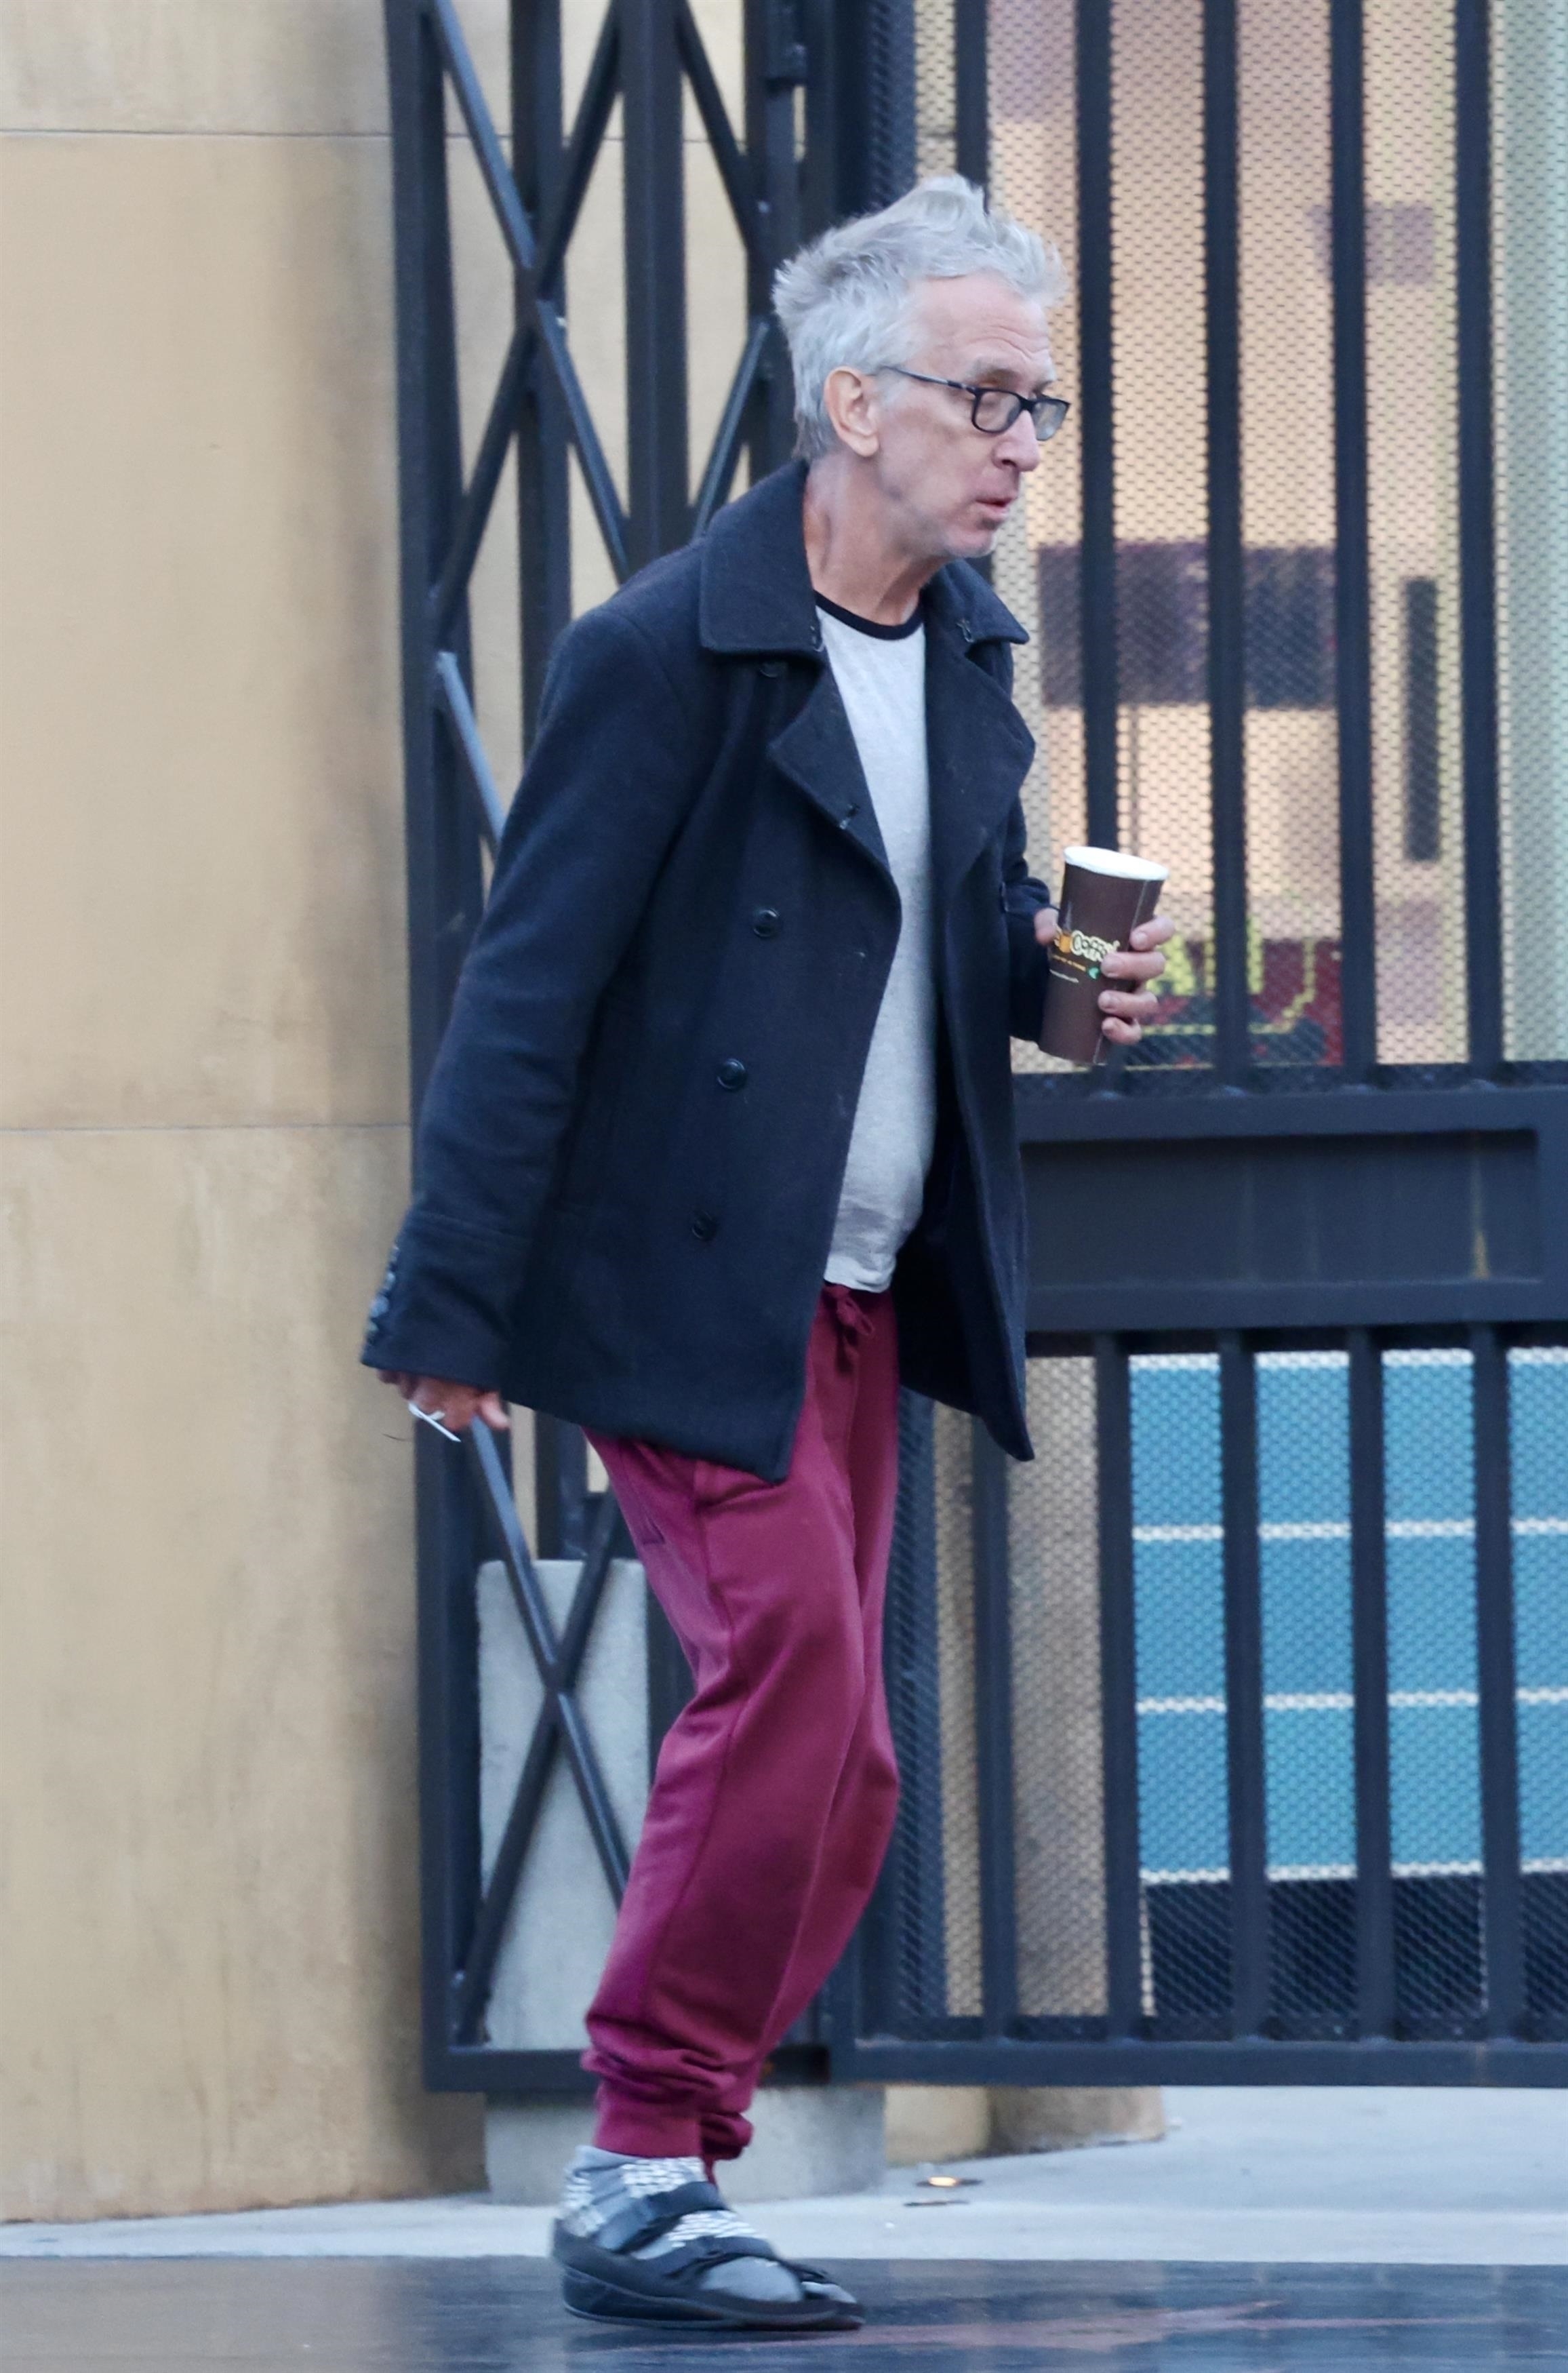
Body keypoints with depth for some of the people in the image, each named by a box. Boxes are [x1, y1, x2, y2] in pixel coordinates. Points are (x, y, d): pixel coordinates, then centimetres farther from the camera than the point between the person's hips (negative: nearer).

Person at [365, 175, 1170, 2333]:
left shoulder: (966, 641, 10)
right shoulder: (668, 653, -14)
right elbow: (531, 988, -14)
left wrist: (1062, 974, -3)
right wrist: (455, 1304, -15)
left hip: (858, 1297, 8)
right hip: (680, 1278, -8)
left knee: (829, 1768, 5)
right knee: (794, 1672, -16)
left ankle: (663, 2182, 13)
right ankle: (647, 2172, -7)